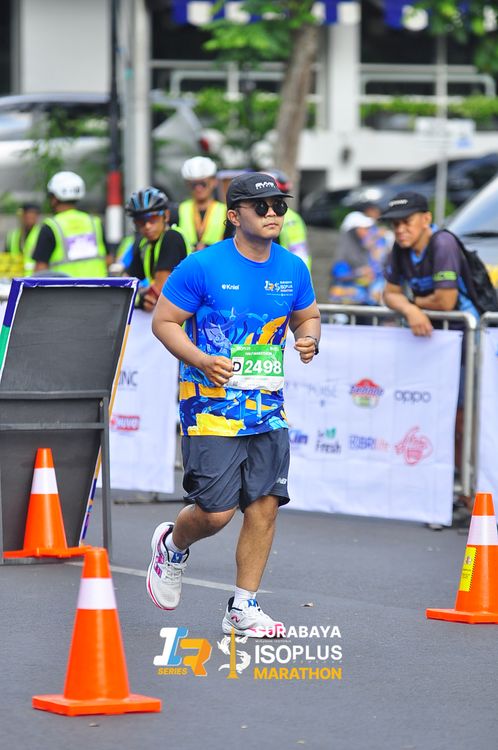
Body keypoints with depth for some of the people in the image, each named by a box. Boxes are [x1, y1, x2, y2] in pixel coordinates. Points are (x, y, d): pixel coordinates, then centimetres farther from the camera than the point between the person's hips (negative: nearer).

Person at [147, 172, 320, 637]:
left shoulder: (292, 269, 7)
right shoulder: (202, 267, -9)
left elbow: (307, 316, 22)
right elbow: (163, 321, -4)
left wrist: (308, 339, -2)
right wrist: (201, 360, -18)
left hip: (268, 407, 5)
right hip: (210, 407, -5)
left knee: (264, 506, -2)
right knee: (216, 512, -9)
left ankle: (243, 608, 11)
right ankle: (172, 545, 26)